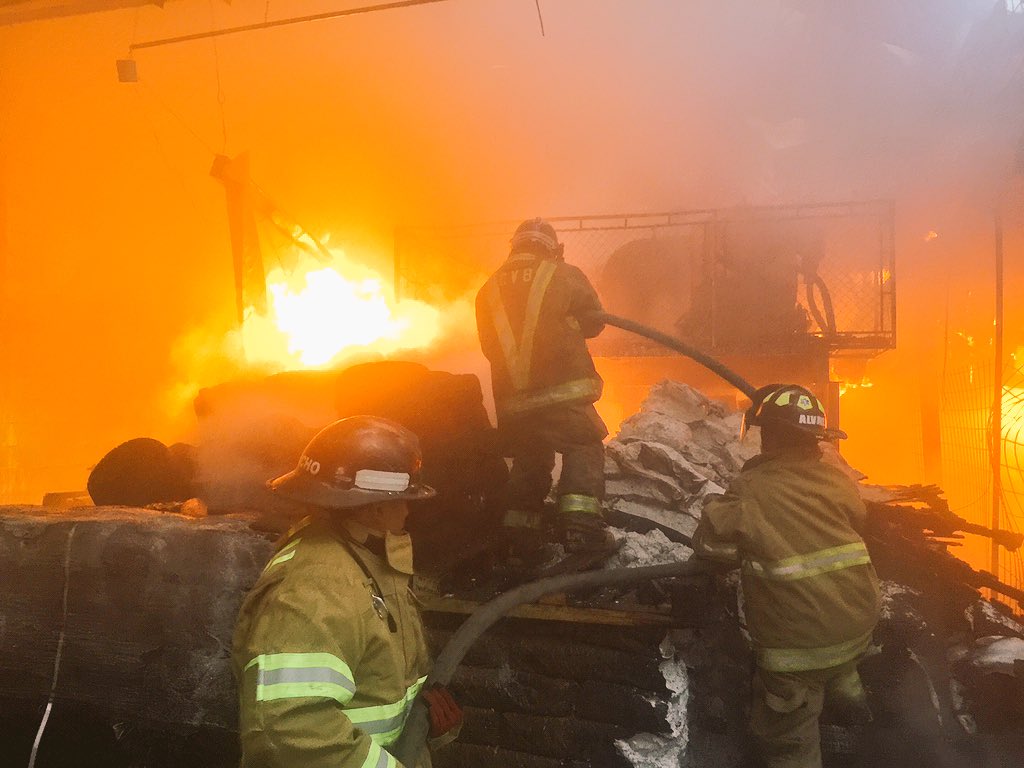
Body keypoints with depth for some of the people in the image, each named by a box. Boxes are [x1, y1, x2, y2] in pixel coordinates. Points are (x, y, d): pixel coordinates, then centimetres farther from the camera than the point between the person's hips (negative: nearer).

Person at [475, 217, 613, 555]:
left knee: (530, 457, 19)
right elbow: (594, 321, 10)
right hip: (561, 392, -4)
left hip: (511, 401, 5)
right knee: (584, 449, 3)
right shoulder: (565, 276, -1)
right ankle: (581, 524, -12)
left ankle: (520, 528, 20)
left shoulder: (489, 289, 10)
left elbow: (489, 346, 14)